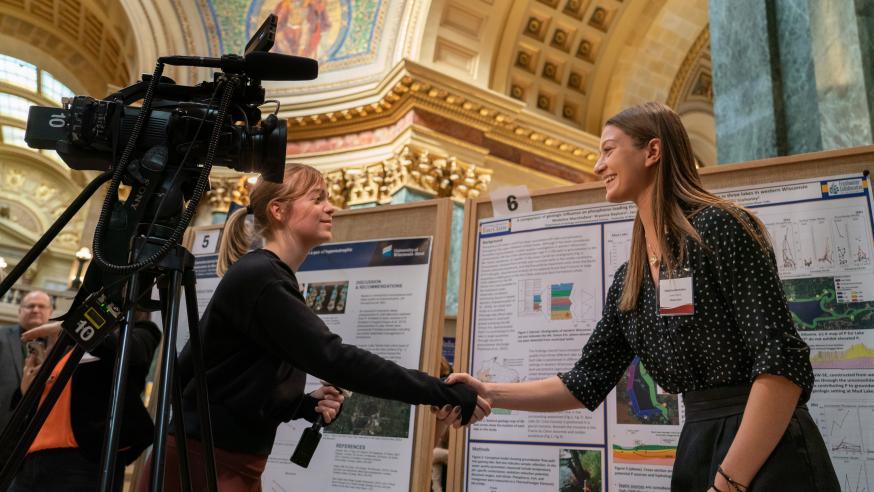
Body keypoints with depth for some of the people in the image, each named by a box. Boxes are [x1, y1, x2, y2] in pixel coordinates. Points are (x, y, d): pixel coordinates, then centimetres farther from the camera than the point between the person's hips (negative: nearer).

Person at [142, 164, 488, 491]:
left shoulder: (273, 280, 9)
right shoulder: (258, 277, -19)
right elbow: (334, 359, -29)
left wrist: (307, 406, -4)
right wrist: (447, 394, -27)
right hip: (199, 463, -8)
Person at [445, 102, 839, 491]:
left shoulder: (719, 226, -13)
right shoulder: (628, 279, 9)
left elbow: (782, 360, -18)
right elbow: (587, 383, 9)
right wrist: (490, 394, -1)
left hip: (767, 454, -7)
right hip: (695, 451, 8)